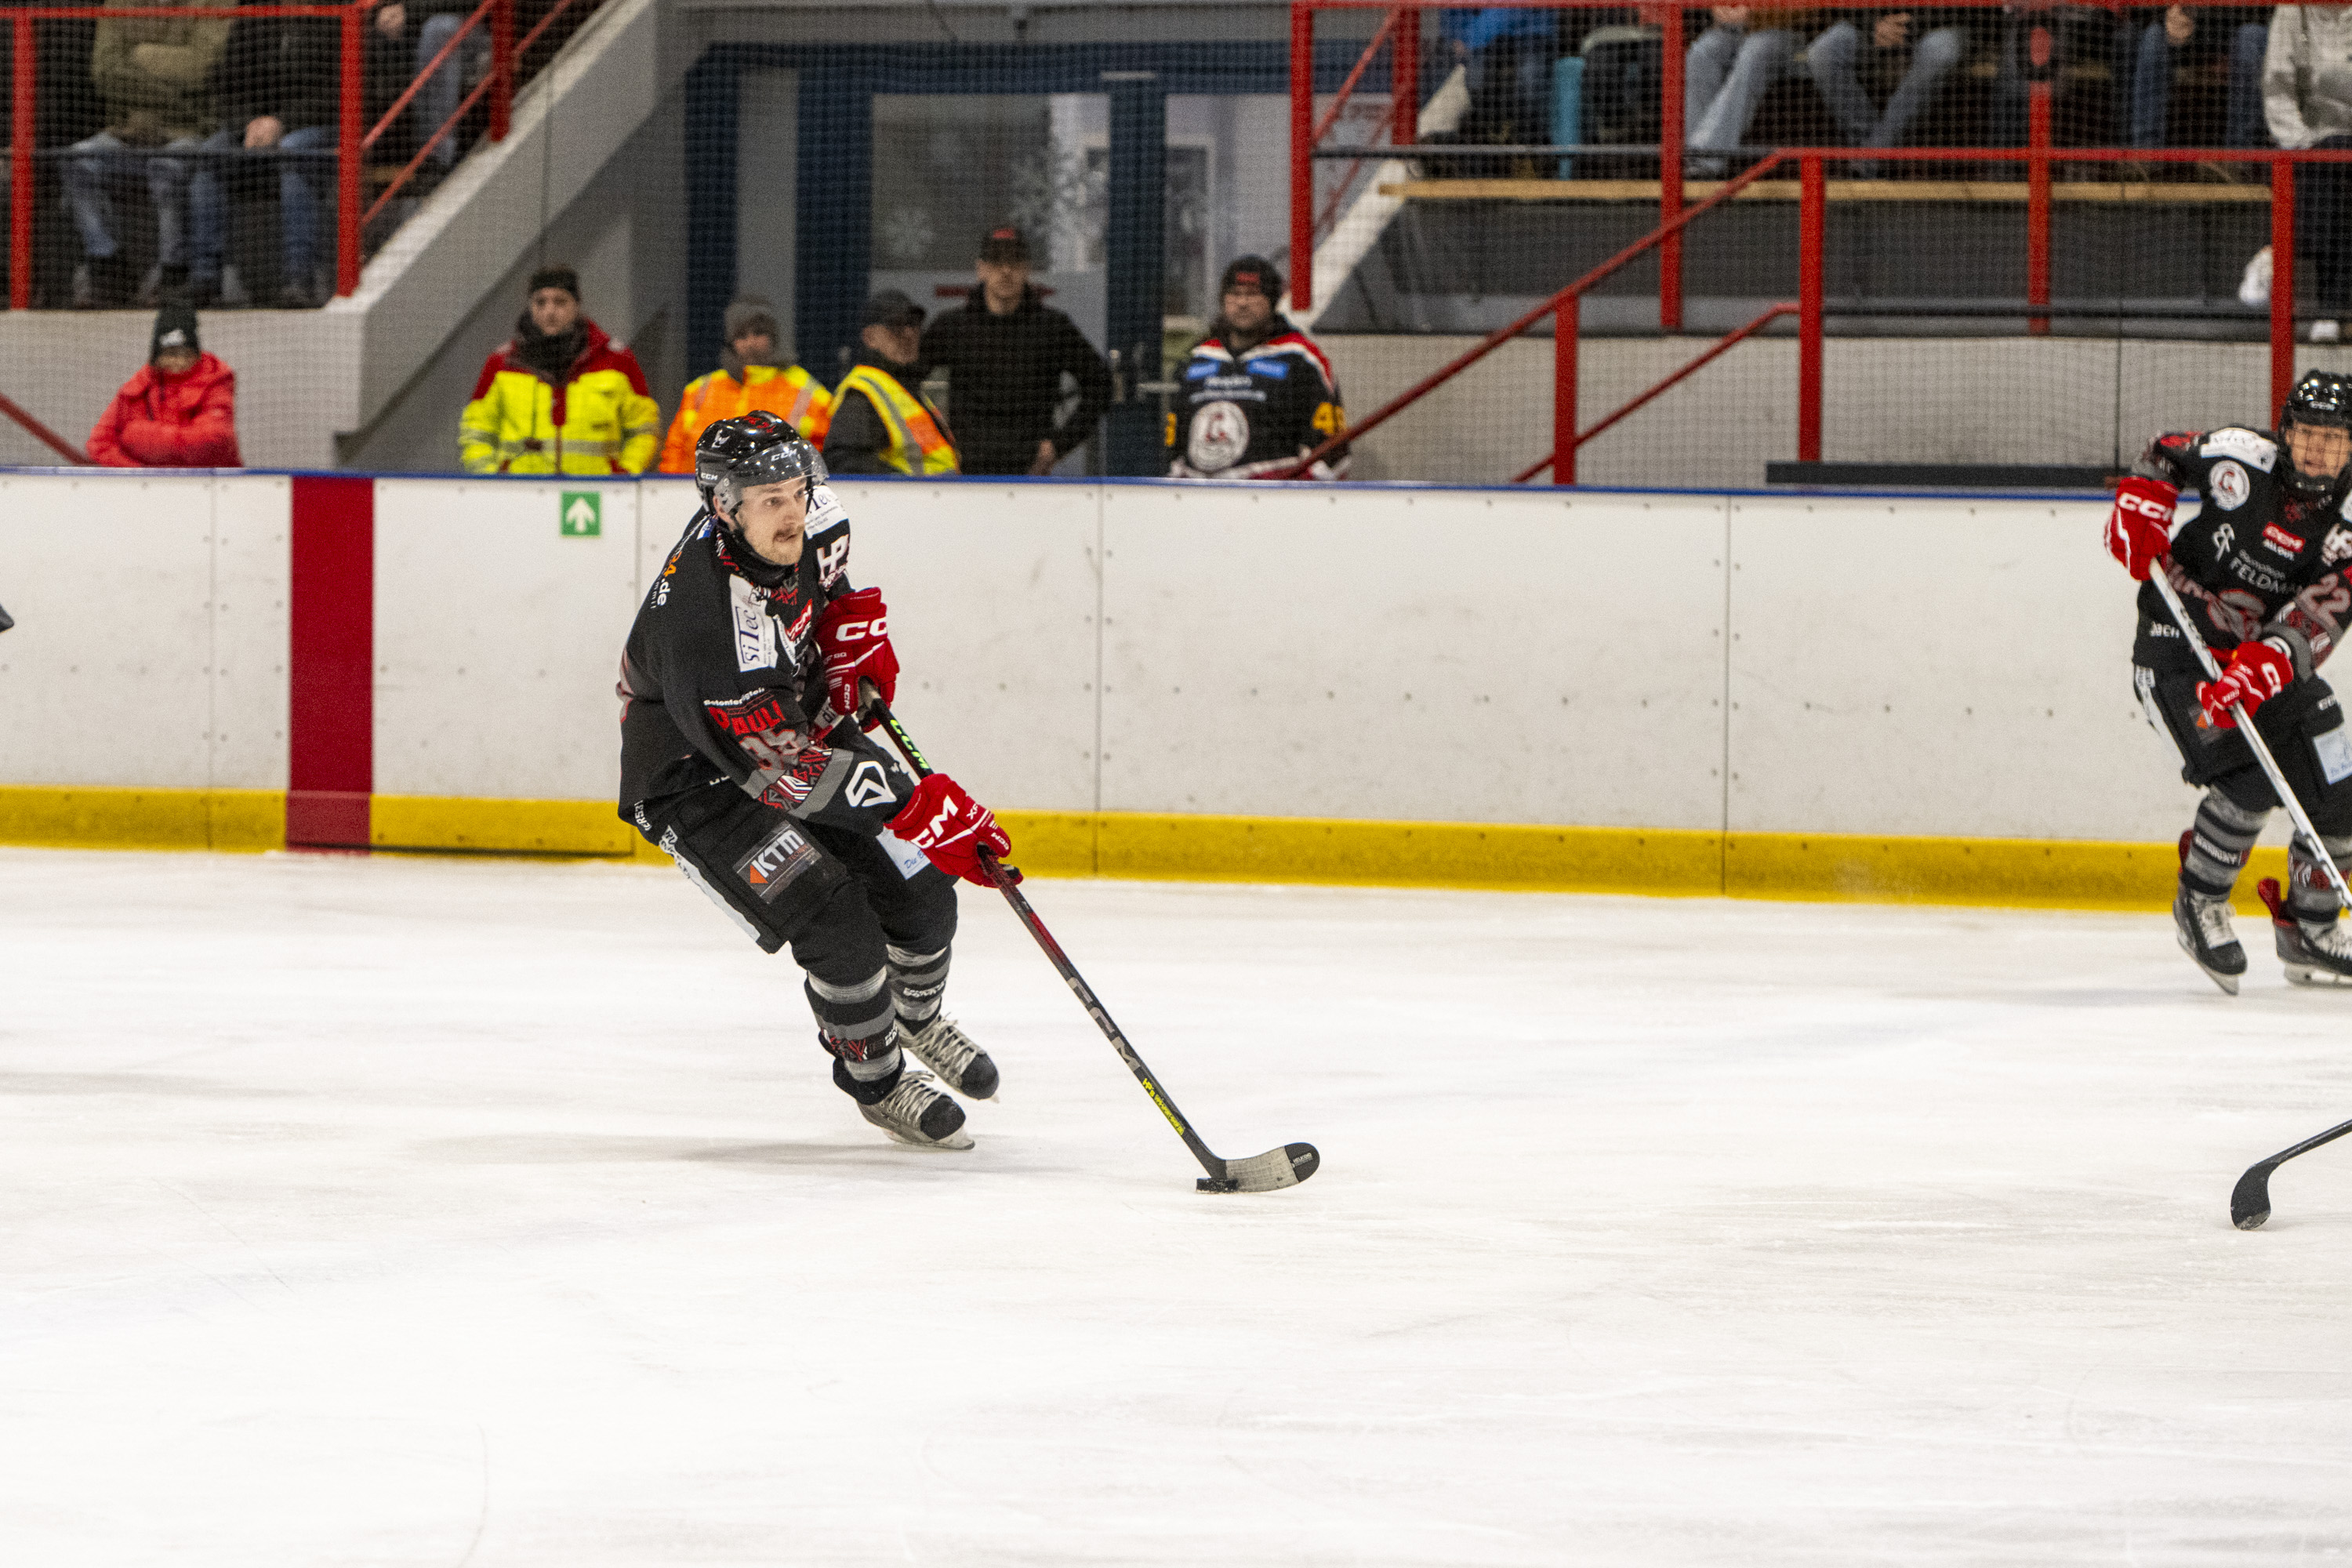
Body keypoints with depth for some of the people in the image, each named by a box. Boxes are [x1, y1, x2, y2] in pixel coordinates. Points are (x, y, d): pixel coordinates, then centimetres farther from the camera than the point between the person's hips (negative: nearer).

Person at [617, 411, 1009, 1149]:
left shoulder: (803, 515, -18)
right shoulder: (705, 625, -41)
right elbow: (783, 770, -37)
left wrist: (855, 627, -5)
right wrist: (916, 808, -39)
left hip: (800, 719, 7)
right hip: (698, 777, -7)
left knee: (921, 887, 3)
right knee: (834, 924, -20)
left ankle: (918, 1018, 36)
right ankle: (878, 1082, 7)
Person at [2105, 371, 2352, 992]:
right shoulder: (2245, 458, -12)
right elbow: (2166, 454, 8)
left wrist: (2258, 672, -42)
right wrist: (2140, 504, -12)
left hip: (2267, 660, 4)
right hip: (2175, 653, -4)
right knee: (2248, 783, -22)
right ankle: (2199, 902, 1)